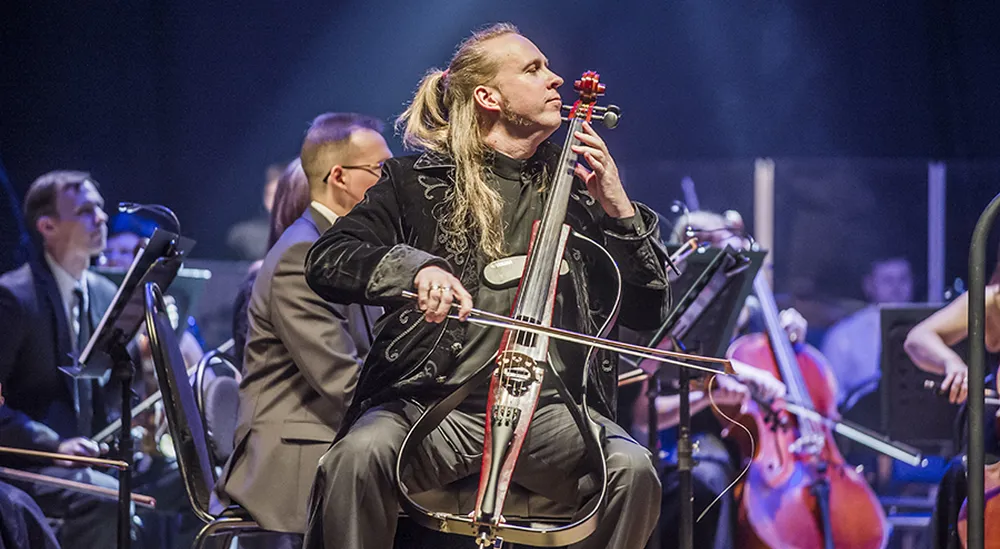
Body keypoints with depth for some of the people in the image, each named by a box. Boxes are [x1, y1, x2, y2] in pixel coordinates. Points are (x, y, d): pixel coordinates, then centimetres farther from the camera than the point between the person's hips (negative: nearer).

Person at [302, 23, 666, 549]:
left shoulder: (572, 189, 15)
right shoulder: (419, 183, 9)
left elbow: (646, 313, 14)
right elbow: (326, 262, -2)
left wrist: (619, 209, 3)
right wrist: (414, 267, -20)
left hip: (547, 411, 2)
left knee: (633, 470, -28)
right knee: (358, 456, -34)